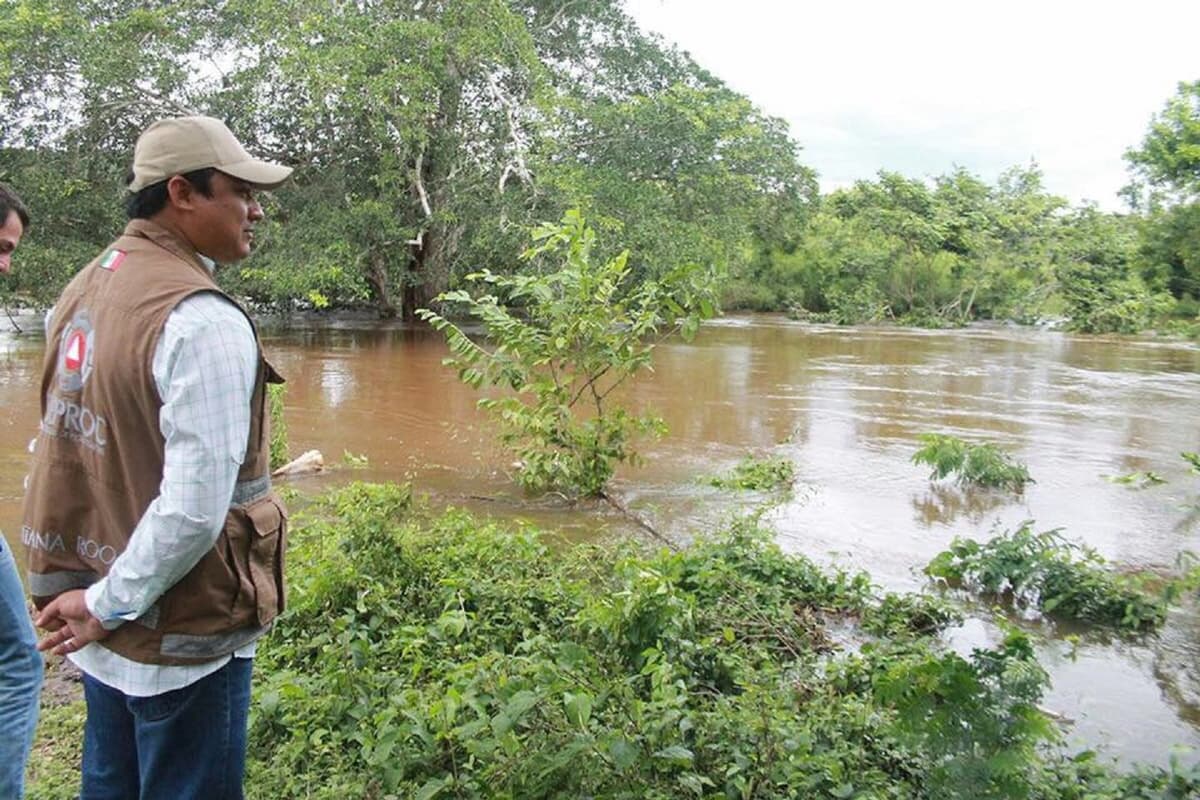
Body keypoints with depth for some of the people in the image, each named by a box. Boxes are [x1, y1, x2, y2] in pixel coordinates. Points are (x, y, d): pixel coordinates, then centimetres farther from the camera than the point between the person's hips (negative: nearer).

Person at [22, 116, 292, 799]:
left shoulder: (87, 287, 5)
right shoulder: (203, 321, -22)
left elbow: (70, 446, 11)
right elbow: (196, 507, -27)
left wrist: (98, 595, 15)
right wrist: (108, 605, -13)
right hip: (180, 638, -8)